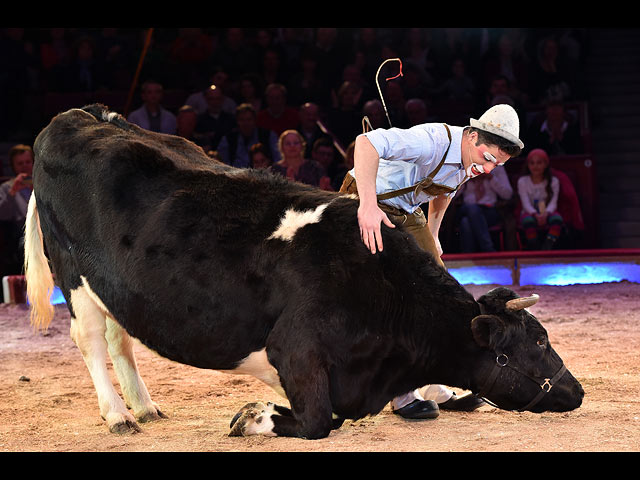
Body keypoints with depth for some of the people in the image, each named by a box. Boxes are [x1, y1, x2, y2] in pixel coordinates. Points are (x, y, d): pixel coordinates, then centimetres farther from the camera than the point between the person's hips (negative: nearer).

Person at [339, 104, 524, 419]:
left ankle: (438, 390, 12)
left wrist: (432, 234, 20)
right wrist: (368, 204, -51)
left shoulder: (470, 160, -3)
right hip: (367, 207, -9)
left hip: (407, 215, 9)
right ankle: (401, 395, -10)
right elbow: (366, 143, -44)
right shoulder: (433, 142, -31)